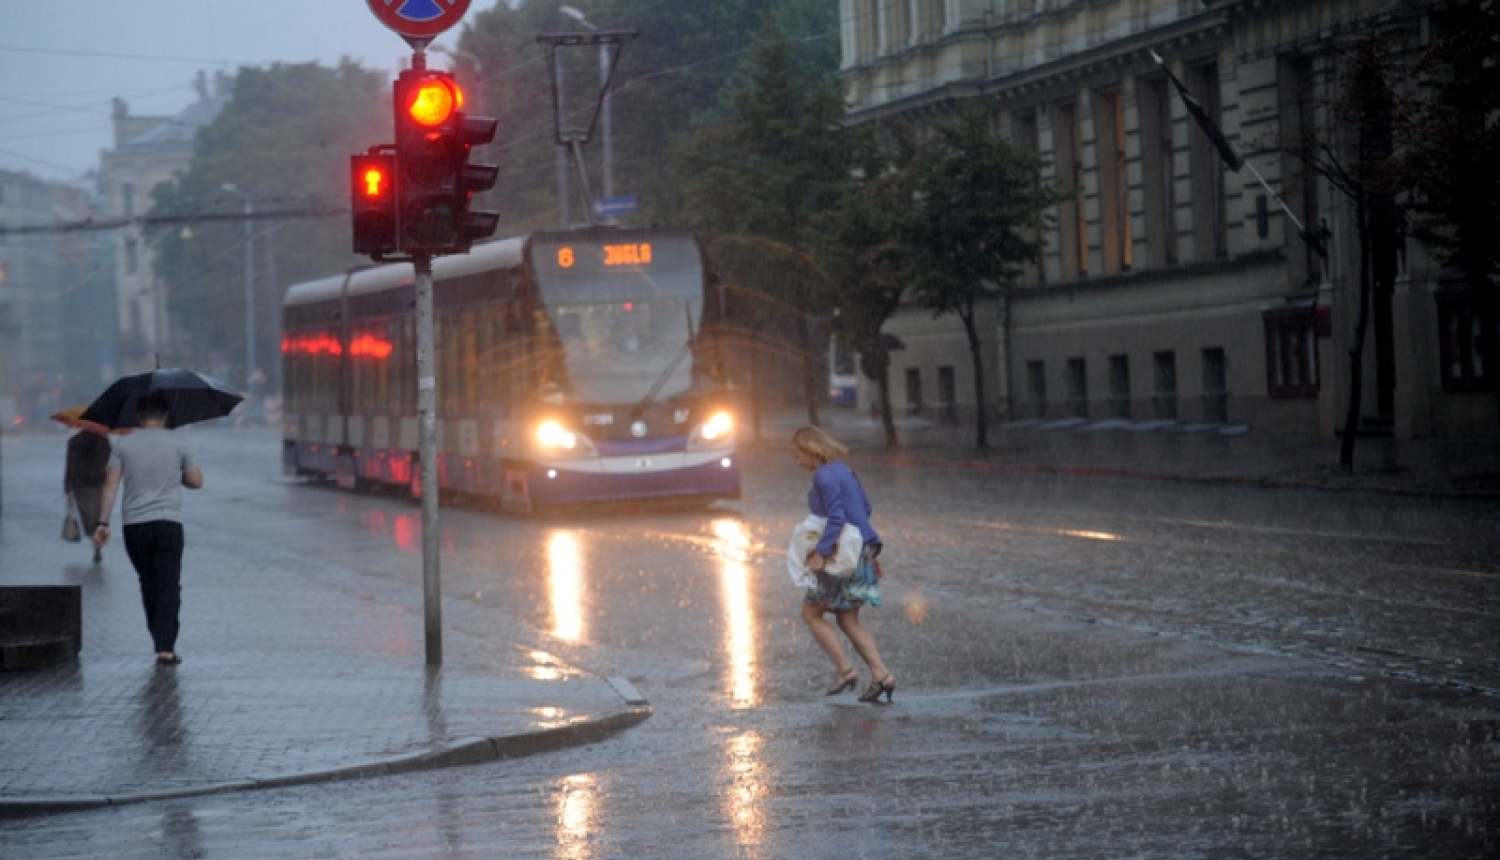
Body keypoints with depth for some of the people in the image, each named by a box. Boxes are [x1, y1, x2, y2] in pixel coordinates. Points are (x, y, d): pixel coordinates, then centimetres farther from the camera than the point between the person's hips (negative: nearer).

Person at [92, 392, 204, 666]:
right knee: (169, 587, -4)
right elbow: (196, 481, 8)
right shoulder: (177, 443, 2)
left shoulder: (123, 444, 4)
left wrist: (103, 522, -3)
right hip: (168, 523, -2)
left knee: (148, 584, 17)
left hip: (134, 525, 2)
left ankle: (160, 640, 23)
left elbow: (111, 484, -3)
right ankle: (166, 647, -14)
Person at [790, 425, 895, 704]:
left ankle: (845, 670, -1)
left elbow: (836, 517, -24)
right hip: (865, 551, 9)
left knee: (811, 612, 5)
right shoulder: (843, 470, 14)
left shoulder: (825, 476, -15)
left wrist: (821, 552, -26)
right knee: (848, 619, 13)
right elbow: (866, 508, 21)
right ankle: (881, 675, 2)